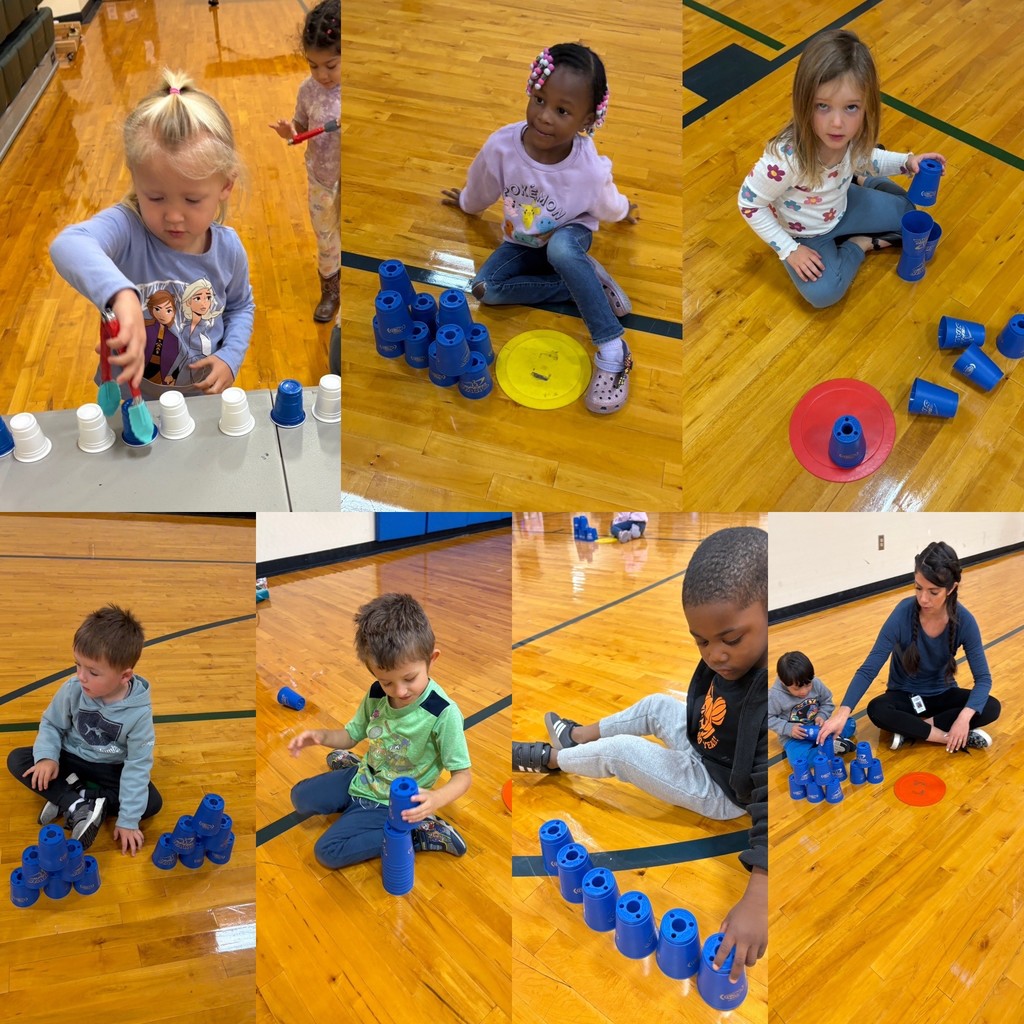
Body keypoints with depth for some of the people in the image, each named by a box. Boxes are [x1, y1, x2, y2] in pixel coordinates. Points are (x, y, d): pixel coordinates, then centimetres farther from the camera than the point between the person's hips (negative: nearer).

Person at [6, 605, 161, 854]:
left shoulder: (139, 710, -27)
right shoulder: (73, 689, -21)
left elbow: (137, 766, -22)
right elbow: (51, 724, -2)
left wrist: (128, 820, -23)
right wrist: (46, 756, -23)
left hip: (111, 769, -2)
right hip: (70, 759, 3)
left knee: (152, 802, -23)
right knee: (17, 760, -18)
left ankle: (66, 798, -21)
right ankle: (78, 806, -29)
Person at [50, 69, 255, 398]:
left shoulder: (227, 248, -11)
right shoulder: (127, 229, -26)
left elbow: (240, 306, 9)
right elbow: (68, 245, -49)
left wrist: (230, 358, -8)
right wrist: (120, 293, -68)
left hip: (203, 398, 3)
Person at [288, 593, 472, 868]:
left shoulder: (443, 713, -31)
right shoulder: (377, 694, -14)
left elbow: (463, 776, -25)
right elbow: (352, 734, 3)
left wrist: (435, 799, -46)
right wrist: (322, 736, -19)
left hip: (388, 803, -6)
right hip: (362, 779, 6)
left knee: (328, 852, -14)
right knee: (300, 797, 15)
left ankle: (421, 833, -7)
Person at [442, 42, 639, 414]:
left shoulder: (591, 169, -31)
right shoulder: (502, 146, -27)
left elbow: (608, 206, -4)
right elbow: (480, 190, -1)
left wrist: (624, 211, 17)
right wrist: (466, 202, 19)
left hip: (570, 234, -4)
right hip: (522, 241, 4)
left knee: (561, 250, -39)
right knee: (484, 288, -21)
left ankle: (612, 348, -33)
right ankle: (591, 284, -14)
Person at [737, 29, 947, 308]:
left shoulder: (851, 136, -23)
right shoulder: (786, 158, -42)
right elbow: (749, 203, -27)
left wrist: (907, 161, -11)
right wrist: (789, 250, -23)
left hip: (842, 208, 5)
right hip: (804, 234, -5)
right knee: (823, 293, -23)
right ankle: (857, 246, 4)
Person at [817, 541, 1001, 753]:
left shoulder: (964, 620, -20)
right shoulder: (904, 613, -27)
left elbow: (983, 677, -17)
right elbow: (868, 669, -28)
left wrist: (965, 716, -36)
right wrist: (842, 712, -42)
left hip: (942, 694, 3)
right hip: (904, 695, -2)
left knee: (991, 708, -23)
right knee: (877, 710, -32)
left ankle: (911, 729, -18)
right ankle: (953, 737, -22)